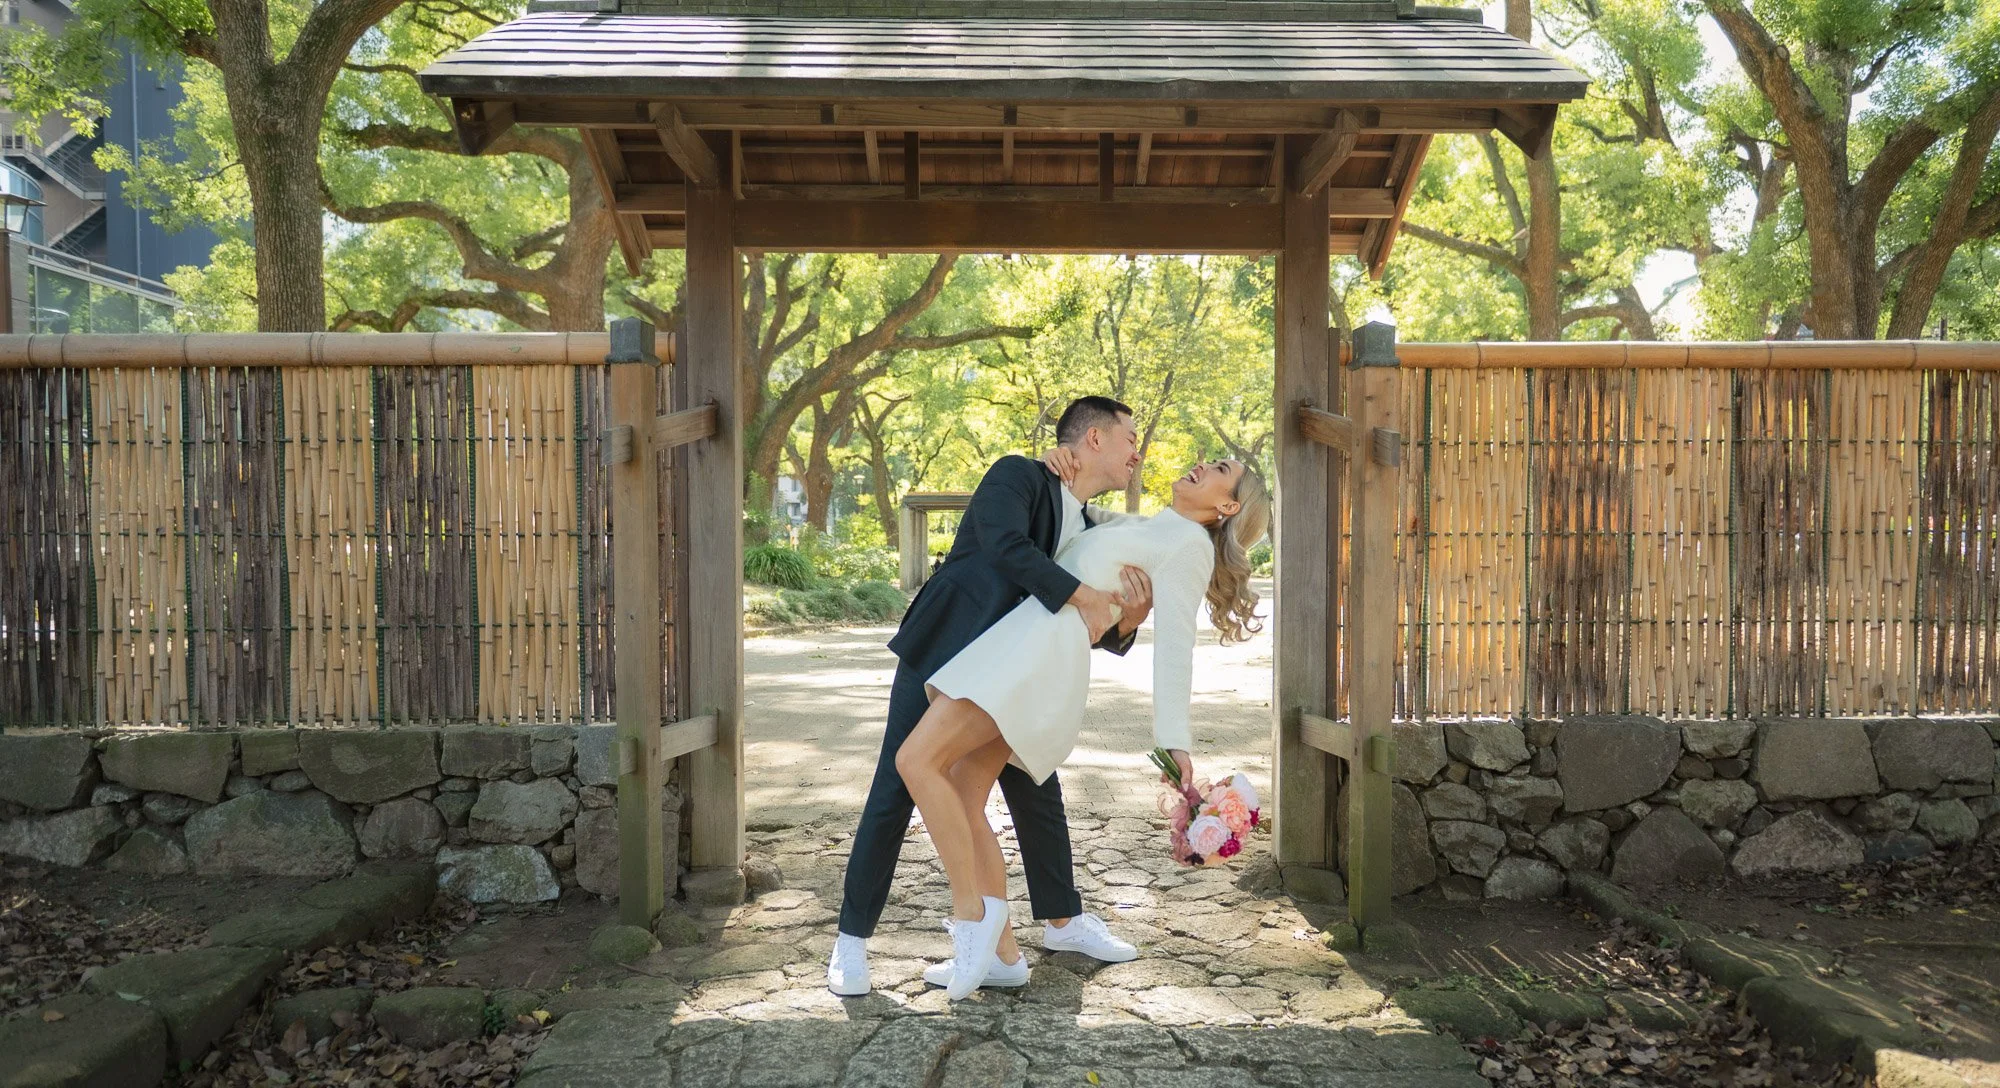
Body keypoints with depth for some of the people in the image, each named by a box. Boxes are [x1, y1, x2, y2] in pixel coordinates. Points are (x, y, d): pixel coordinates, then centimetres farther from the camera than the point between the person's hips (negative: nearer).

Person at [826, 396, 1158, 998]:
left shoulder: (1095, 531, 8)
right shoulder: (1016, 476, -12)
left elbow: (1101, 634, 4)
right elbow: (1006, 544, -32)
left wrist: (1129, 616, -19)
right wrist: (1086, 597, -33)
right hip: (939, 658, -7)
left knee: (1039, 794, 12)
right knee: (895, 794, -4)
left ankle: (1062, 920, 31)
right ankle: (851, 942, 6)